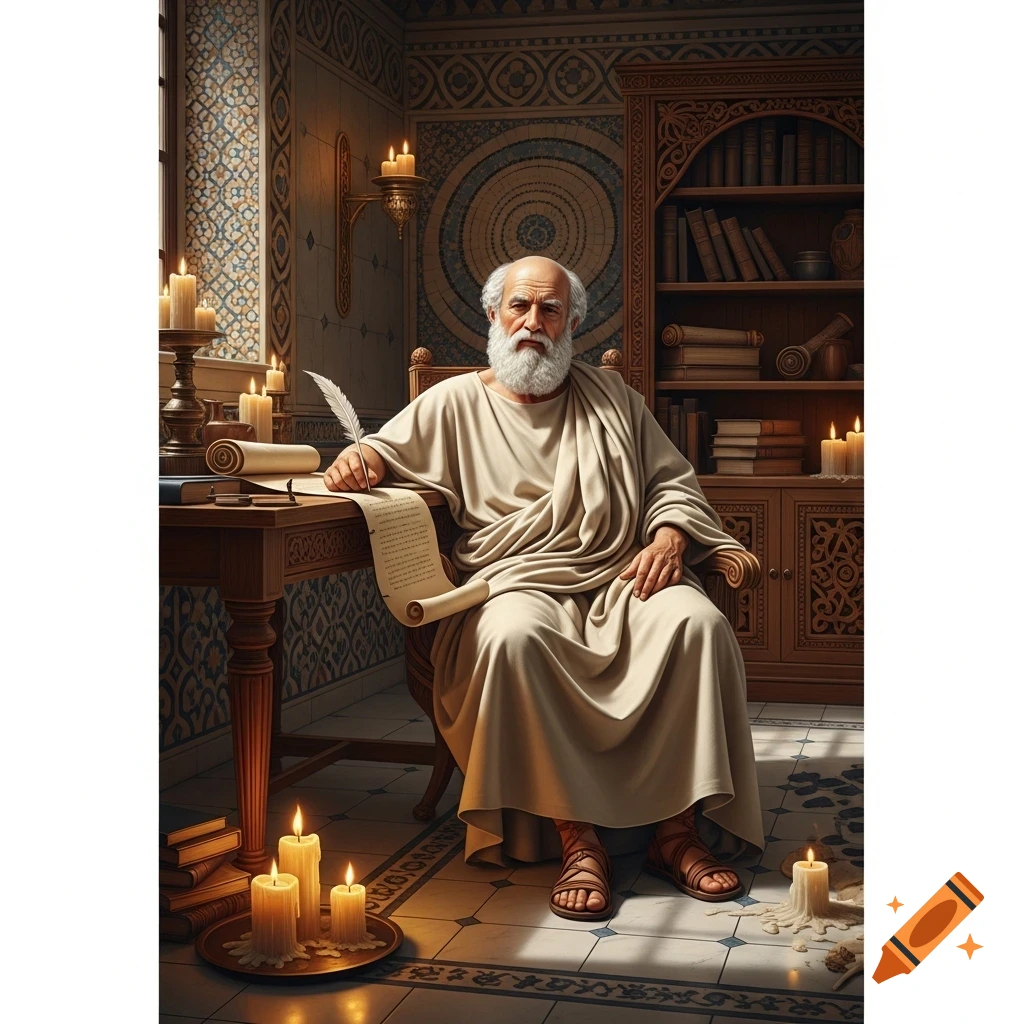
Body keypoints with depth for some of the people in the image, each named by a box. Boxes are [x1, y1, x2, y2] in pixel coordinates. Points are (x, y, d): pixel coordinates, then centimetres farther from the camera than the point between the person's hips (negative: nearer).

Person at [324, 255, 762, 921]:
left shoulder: (611, 398, 21)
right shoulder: (457, 403, 16)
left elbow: (674, 482, 19)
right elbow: (389, 451, 10)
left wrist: (669, 536, -2)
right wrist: (362, 458, -15)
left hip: (621, 580, 2)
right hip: (520, 585, -2)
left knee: (697, 621, -29)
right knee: (514, 636, -38)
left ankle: (679, 832, -22)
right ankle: (577, 839, -31)